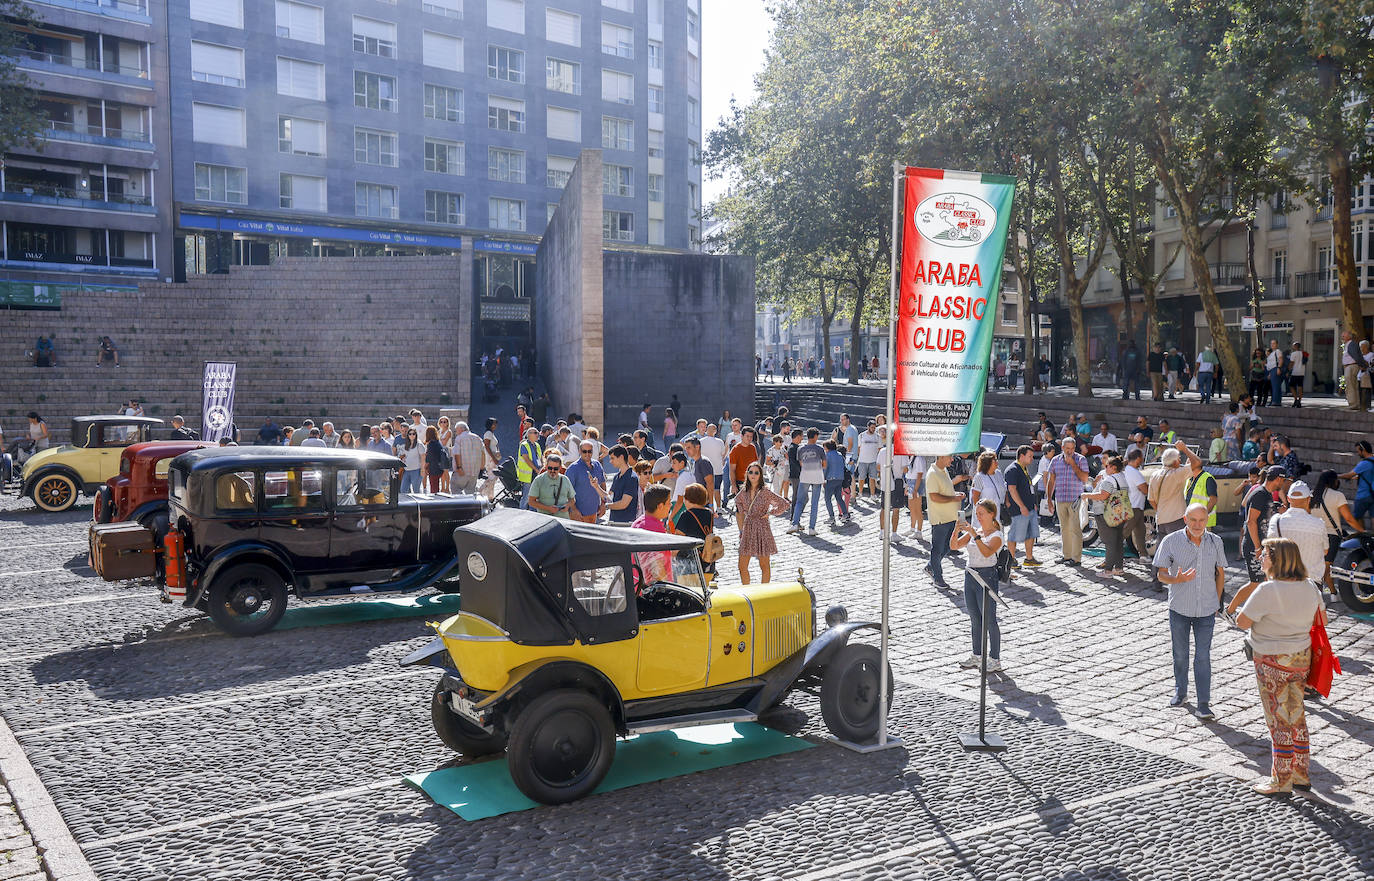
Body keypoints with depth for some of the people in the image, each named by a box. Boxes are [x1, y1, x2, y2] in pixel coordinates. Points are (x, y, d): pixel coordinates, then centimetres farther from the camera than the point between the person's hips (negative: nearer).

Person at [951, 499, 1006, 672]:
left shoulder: (996, 535, -8)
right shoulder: (974, 532, 11)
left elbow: (987, 552, -27)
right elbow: (954, 546, 3)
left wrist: (975, 535, -31)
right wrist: (957, 531, -13)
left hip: (986, 576, -7)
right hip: (970, 575, 7)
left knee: (989, 620, -3)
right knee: (975, 619, 14)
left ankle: (995, 659, 4)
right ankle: (977, 655, 25)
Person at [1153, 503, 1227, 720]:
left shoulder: (1215, 542, 0)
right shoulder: (1171, 541, -8)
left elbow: (1220, 573, 11)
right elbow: (1161, 573, -6)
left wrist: (1216, 601, 10)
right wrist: (1177, 579, -27)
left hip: (1206, 611, 0)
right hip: (1179, 608, 0)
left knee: (1203, 656, -2)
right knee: (1180, 654, 14)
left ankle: (1203, 704, 3)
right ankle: (1180, 692, 34)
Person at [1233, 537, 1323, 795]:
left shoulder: (1267, 590, -23)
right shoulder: (1310, 587, -1)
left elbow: (1242, 622, -18)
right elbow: (1321, 619, 12)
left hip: (1273, 662, -7)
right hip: (1301, 658, 7)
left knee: (1279, 720, 3)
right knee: (1297, 716, 18)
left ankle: (1281, 781, 13)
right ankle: (1301, 774, 28)